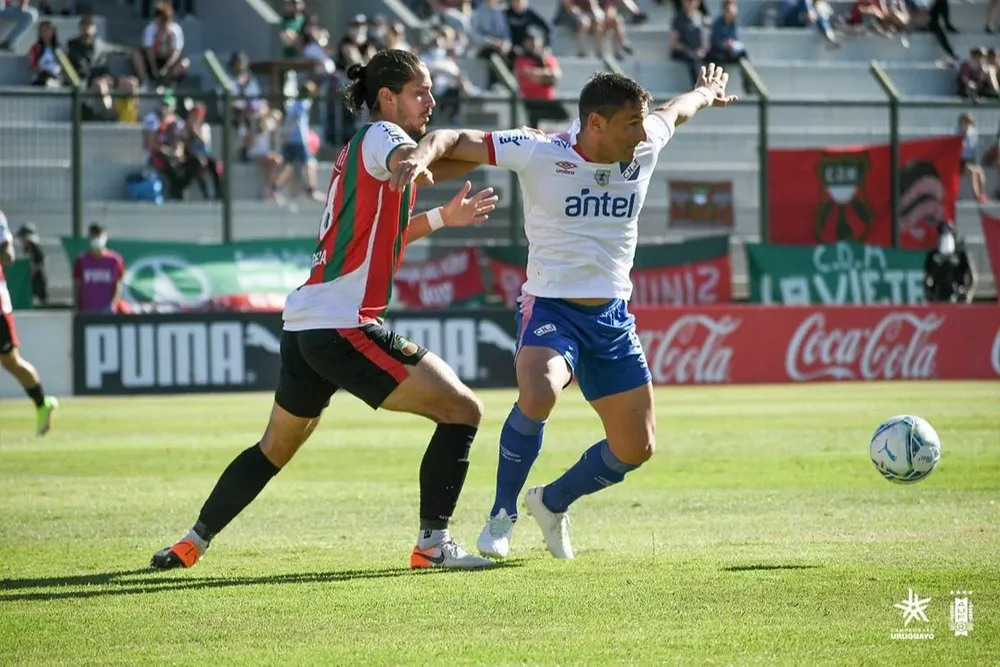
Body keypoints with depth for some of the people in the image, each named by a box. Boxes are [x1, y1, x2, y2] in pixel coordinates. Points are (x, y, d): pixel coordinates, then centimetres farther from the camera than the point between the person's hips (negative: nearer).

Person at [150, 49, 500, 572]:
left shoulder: (356, 151, 21)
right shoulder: (380, 135, -7)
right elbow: (415, 164, -32)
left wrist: (441, 218, 26)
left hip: (303, 325, 10)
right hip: (344, 327, -10)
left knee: (274, 449, 23)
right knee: (462, 410, -7)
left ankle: (191, 544, 28)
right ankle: (433, 543, -10)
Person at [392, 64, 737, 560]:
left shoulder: (644, 148, -2)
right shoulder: (539, 154, -15)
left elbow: (675, 111, 21)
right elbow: (456, 140, -13)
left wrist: (705, 93, 42)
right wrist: (422, 155, -34)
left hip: (613, 318, 5)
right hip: (551, 309, -5)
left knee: (636, 447, 5)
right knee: (537, 396, -35)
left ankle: (552, 502, 33)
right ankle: (503, 513, -12)